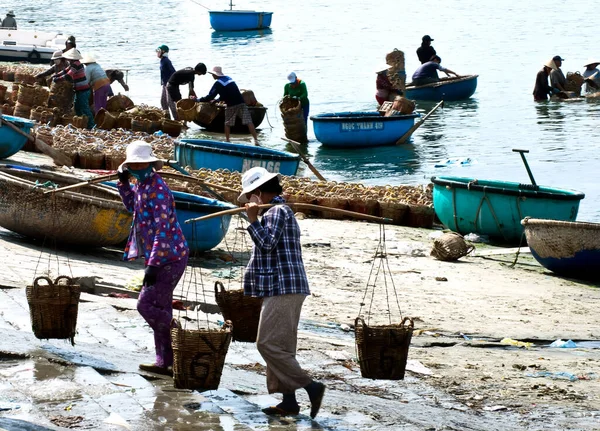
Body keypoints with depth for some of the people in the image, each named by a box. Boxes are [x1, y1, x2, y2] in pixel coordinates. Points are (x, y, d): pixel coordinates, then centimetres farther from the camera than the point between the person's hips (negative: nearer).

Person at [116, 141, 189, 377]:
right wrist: (123, 182, 18)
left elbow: (163, 231, -24)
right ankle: (164, 362, 16)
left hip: (169, 259, -10)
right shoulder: (142, 185, 12)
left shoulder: (157, 190, -18)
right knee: (160, 309, 11)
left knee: (146, 304, -13)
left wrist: (153, 265, -27)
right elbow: (132, 206, 34)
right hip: (159, 259, 10)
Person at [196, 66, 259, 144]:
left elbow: (210, 96, -7)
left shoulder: (218, 83, -4)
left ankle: (227, 140, 14)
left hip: (231, 106, -5)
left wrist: (198, 100, 2)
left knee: (227, 123, 14)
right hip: (241, 102, 5)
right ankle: (256, 140, -11)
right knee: (248, 122, -3)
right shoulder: (228, 78, 20)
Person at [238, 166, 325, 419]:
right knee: (281, 345, 10)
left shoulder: (277, 211, -10)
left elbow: (267, 243, -21)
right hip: (286, 290, 11)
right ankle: (288, 401, 9)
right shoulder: (282, 211, 22)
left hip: (282, 289, -11)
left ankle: (310, 386, -14)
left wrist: (253, 220, -15)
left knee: (268, 344, -12)